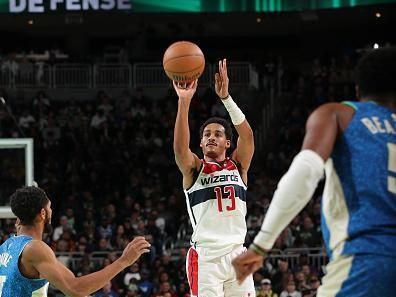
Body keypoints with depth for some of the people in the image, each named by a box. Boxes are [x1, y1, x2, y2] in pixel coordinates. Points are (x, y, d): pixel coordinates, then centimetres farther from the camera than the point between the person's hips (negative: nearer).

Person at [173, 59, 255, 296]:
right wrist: (184, 101, -28)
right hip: (206, 257, -3)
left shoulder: (238, 166, 12)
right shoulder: (194, 169, 5)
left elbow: (247, 135, -7)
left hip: (237, 255, 3)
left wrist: (225, 97, -20)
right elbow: (180, 147, -17)